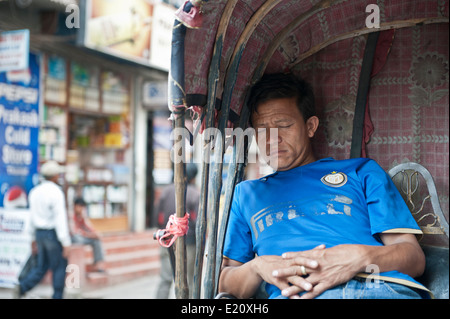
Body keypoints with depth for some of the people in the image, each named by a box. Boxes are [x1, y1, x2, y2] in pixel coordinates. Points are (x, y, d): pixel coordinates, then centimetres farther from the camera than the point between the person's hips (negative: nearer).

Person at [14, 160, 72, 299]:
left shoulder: (34, 191, 7)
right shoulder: (56, 192, -17)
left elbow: (32, 217, 14)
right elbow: (60, 219, -21)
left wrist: (34, 238, 22)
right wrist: (66, 243, -19)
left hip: (40, 233, 7)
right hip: (53, 234, -7)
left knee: (42, 266, 14)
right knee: (59, 267, 6)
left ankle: (22, 287, -5)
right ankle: (57, 296, 11)